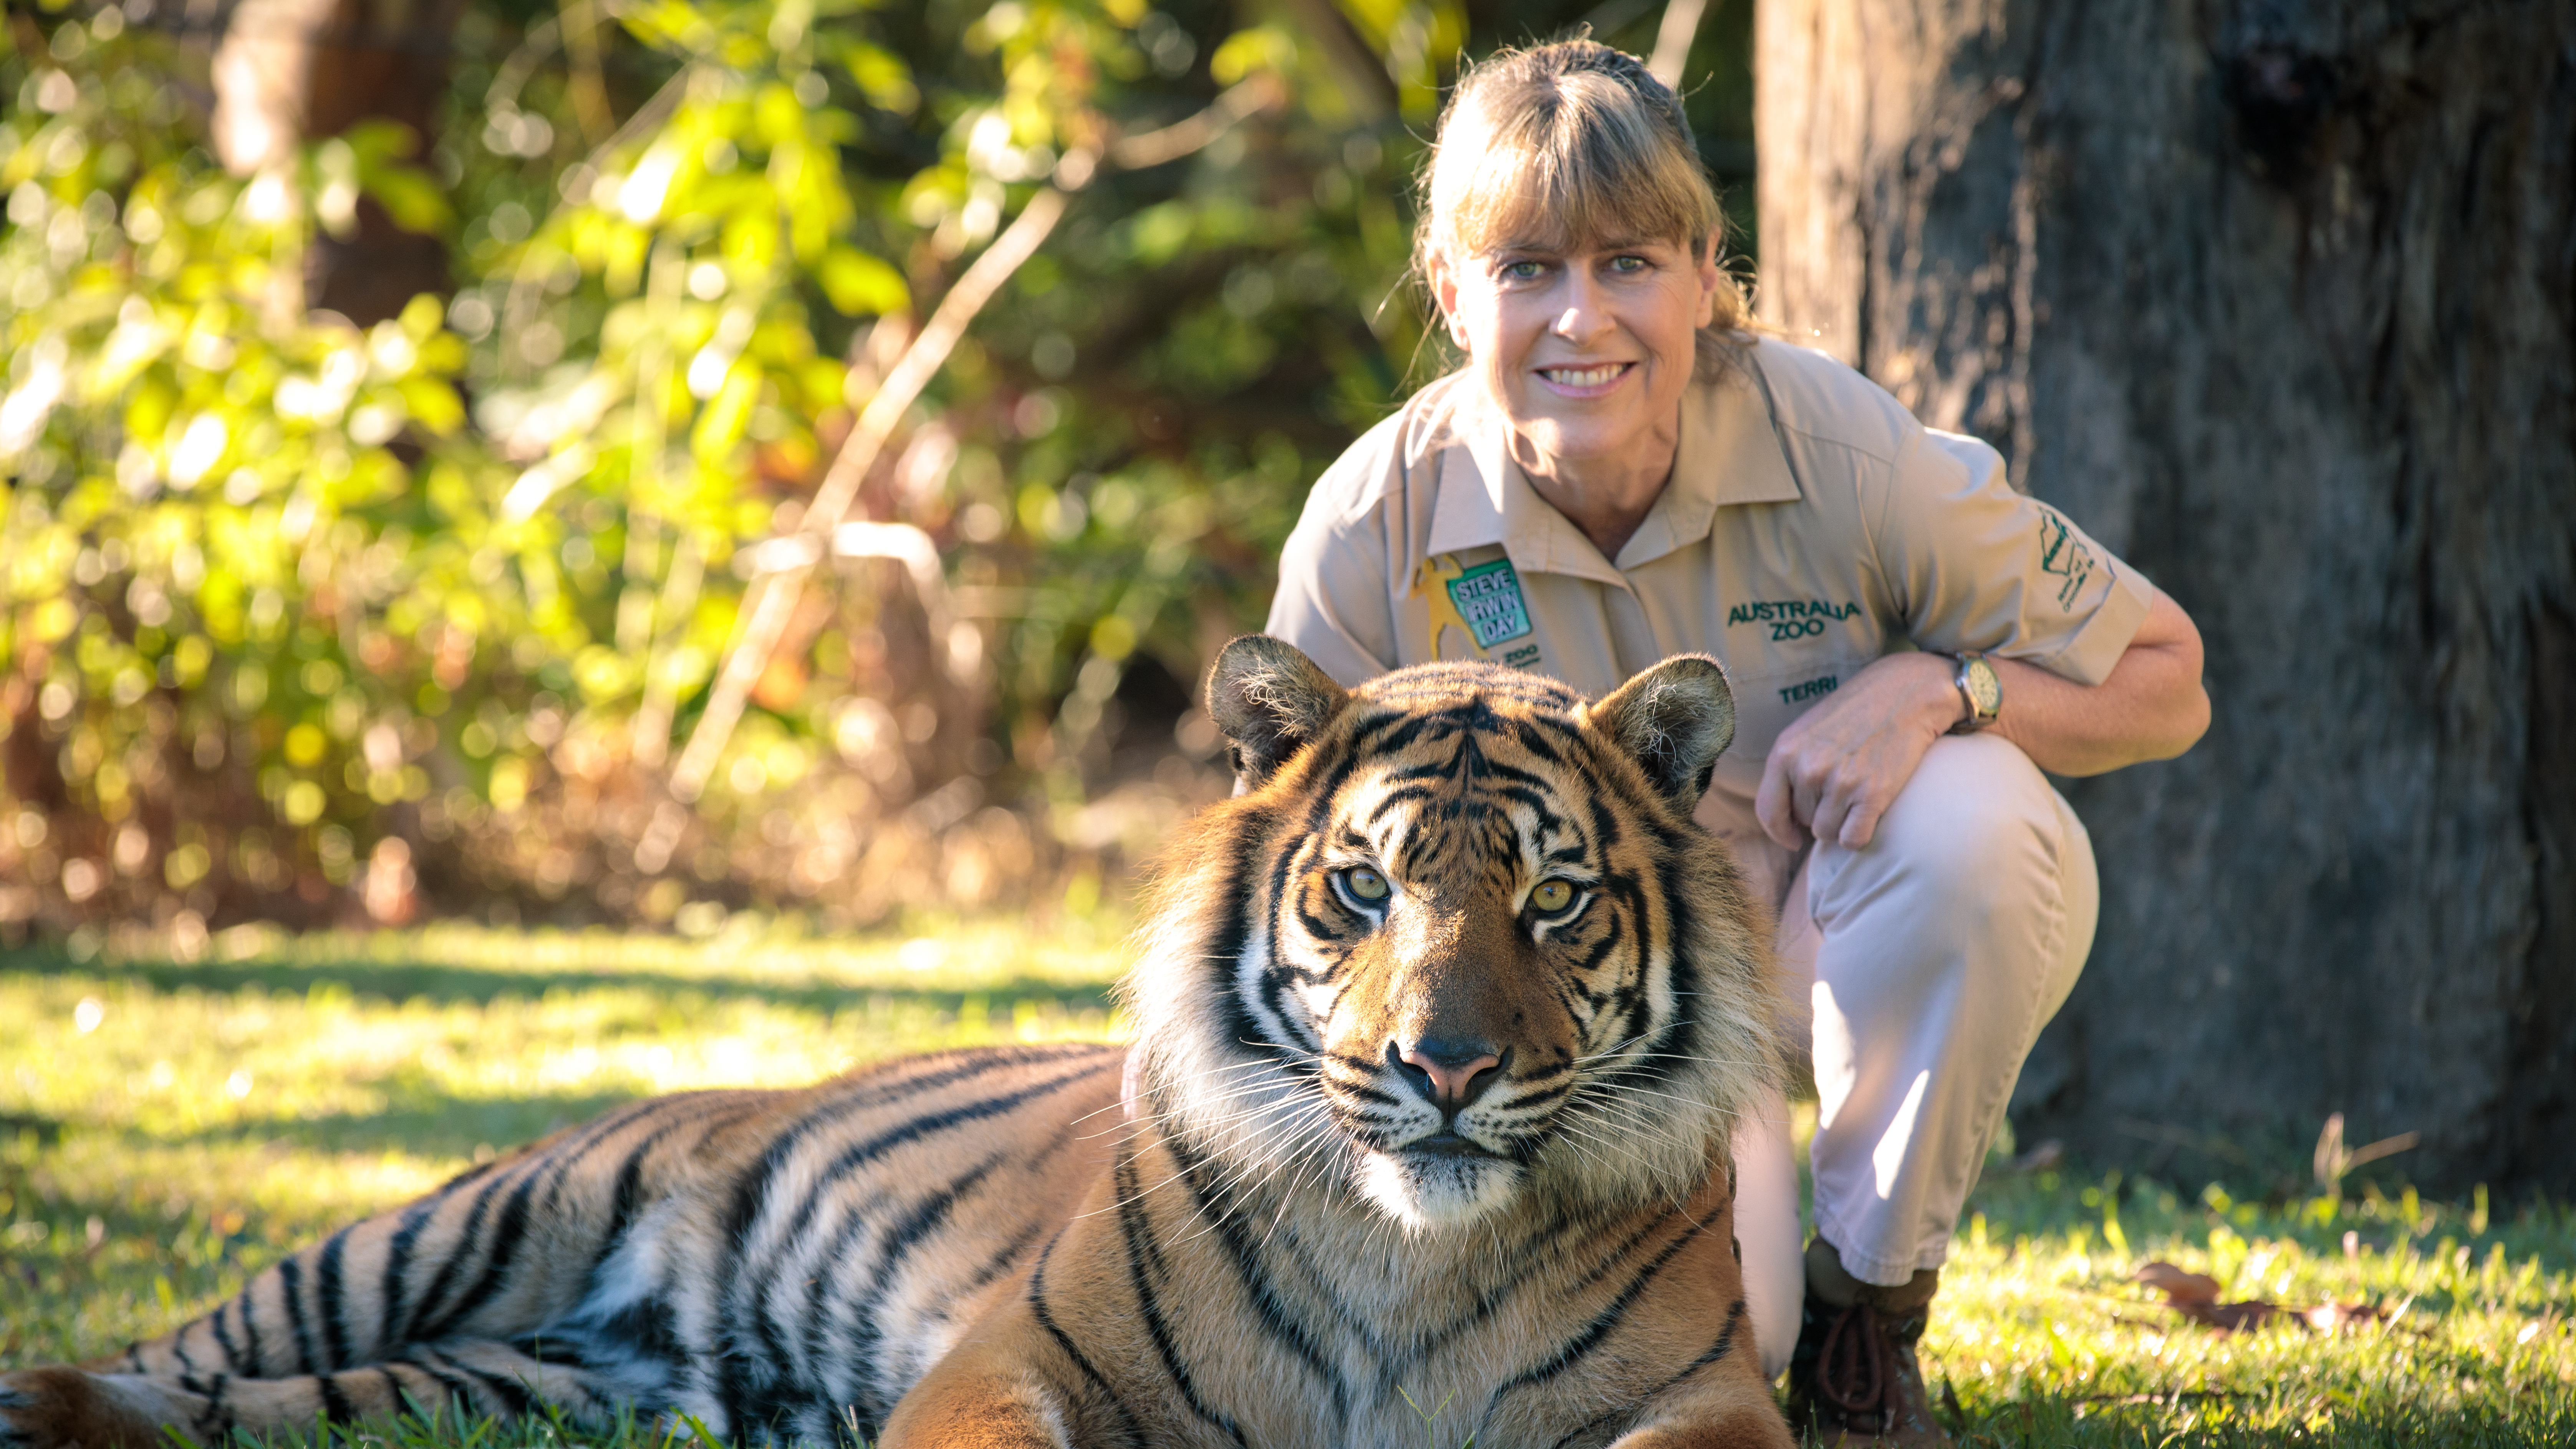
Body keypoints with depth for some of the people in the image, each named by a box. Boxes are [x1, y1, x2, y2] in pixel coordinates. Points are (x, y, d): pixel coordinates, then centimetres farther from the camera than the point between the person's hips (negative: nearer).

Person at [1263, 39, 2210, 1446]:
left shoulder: (1850, 459, -24)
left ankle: (1869, 1297, -10)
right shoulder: (1372, 535, -20)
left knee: (1970, 818, -35)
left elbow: (2165, 683, -13)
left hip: (1834, 914, 1)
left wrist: (1937, 686, -31)